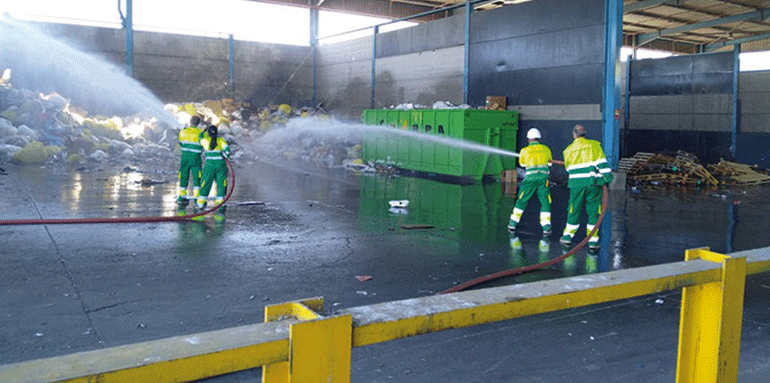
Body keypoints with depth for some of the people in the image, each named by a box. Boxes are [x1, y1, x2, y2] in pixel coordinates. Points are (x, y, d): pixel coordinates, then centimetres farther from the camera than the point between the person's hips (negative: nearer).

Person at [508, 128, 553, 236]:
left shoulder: (525, 150, 3)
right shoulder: (546, 149, 8)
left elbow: (522, 163, 21)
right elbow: (550, 163, 21)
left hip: (530, 178, -1)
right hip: (544, 178, 1)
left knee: (521, 201, 9)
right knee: (545, 203, 6)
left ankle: (513, 224, 13)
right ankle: (546, 227, -2)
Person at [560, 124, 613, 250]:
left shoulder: (569, 149, 12)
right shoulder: (594, 145, 5)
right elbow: (601, 163, -4)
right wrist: (607, 177, -4)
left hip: (576, 184, 2)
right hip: (593, 182, -1)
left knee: (574, 210, 12)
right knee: (594, 211, 5)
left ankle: (568, 236, 21)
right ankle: (592, 240, 5)